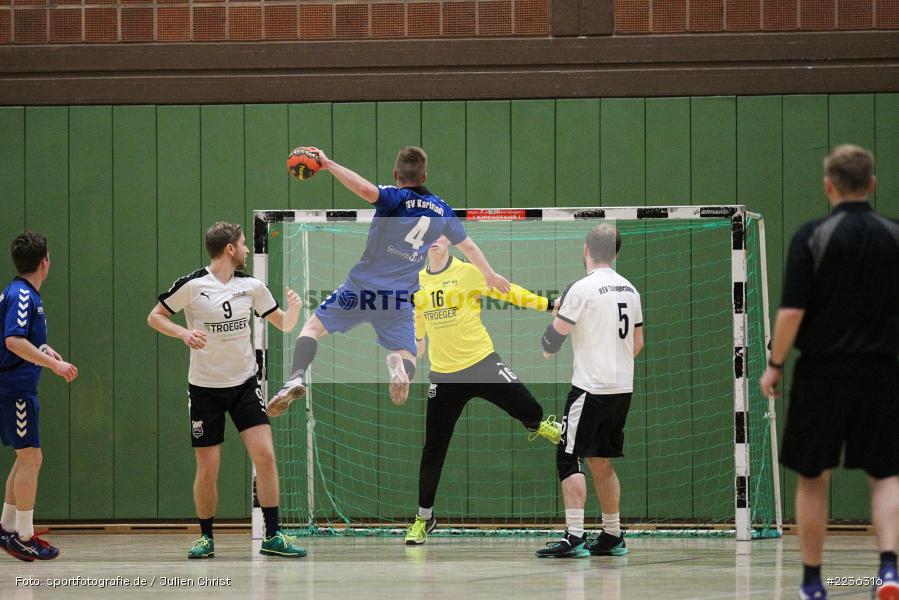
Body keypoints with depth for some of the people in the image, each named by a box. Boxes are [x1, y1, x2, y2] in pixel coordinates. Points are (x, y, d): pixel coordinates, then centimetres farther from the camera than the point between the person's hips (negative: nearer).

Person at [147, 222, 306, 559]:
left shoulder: (252, 287, 3)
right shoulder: (192, 285, -9)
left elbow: (284, 324, 11)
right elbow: (155, 317, -1)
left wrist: (293, 308, -11)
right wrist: (184, 333, -18)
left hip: (244, 383, 3)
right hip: (204, 388, -3)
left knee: (264, 455, -10)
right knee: (207, 469, -2)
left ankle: (272, 536, -3)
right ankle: (206, 538, 17)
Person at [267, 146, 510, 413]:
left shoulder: (396, 198, -8)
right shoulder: (441, 210, 9)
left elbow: (367, 190, -32)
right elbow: (469, 247, 23)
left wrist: (329, 165, -25)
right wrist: (491, 276, 39)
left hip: (362, 288, -3)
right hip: (401, 300, 3)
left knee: (313, 326, 11)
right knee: (408, 364, 8)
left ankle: (296, 379, -15)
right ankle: (397, 362, -30)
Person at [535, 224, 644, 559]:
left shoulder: (582, 289, -12)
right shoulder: (629, 289, 10)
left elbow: (555, 335, -8)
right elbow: (638, 341, 18)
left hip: (591, 388, -7)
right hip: (623, 388, 7)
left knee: (569, 458, -5)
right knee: (601, 462, 16)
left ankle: (574, 537, -14)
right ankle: (612, 537, 18)